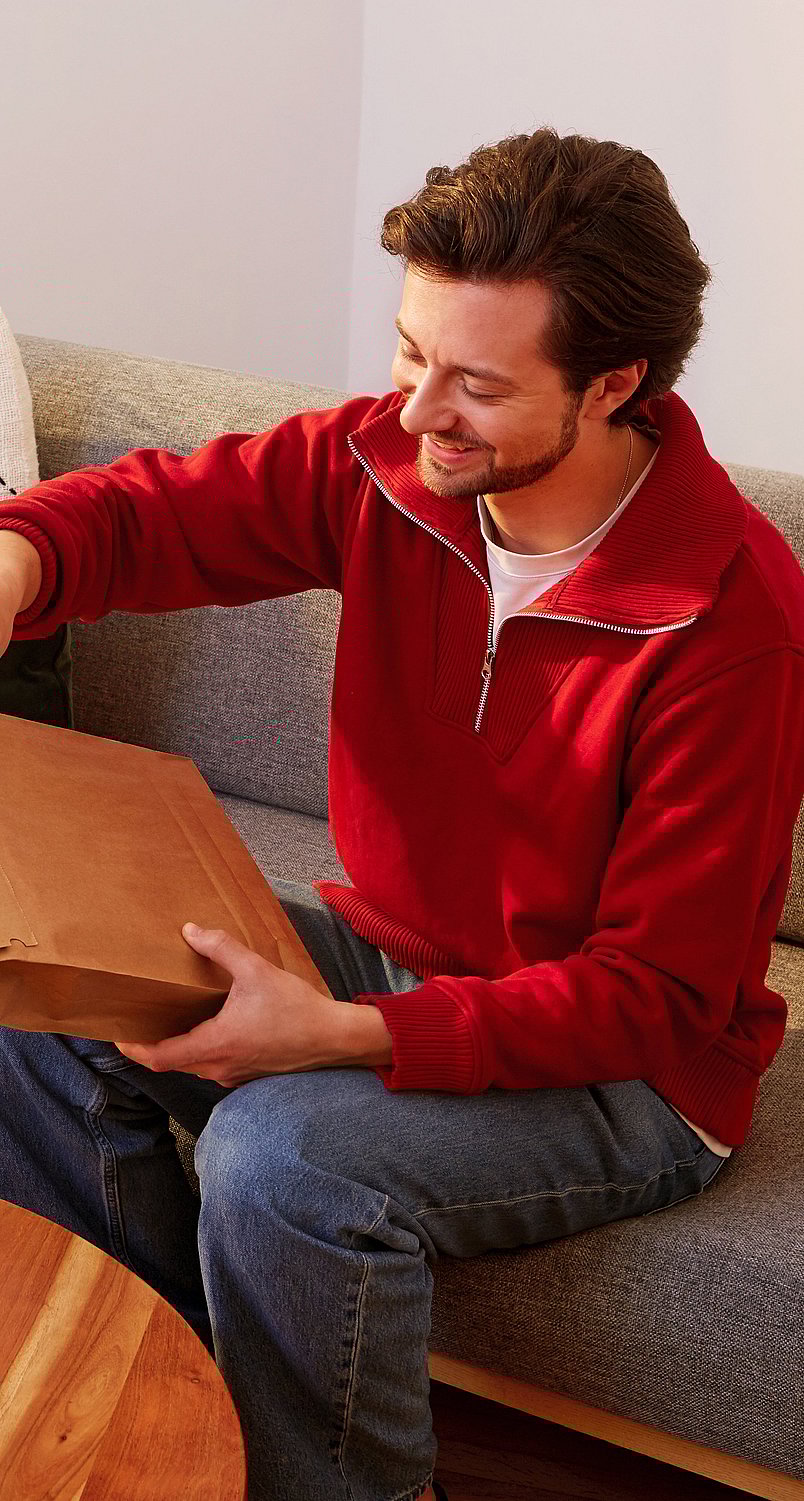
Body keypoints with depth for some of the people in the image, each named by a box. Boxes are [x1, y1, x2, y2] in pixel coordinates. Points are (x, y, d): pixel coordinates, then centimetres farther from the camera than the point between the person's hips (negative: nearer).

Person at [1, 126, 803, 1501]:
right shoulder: (390, 461, -10)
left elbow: (656, 997, -24)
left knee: (282, 1157, -31)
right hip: (388, 944, 7)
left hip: (623, 1067, -6)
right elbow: (152, 509, 1)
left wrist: (346, 1036, -34)